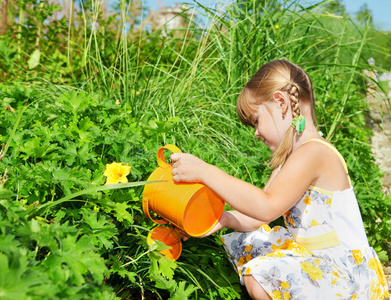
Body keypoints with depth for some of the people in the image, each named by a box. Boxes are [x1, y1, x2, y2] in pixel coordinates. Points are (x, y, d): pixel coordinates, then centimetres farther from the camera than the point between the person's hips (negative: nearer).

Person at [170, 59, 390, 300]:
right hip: (313, 257, 10)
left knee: (258, 278, -29)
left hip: (345, 277, -10)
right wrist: (223, 219, -9)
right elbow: (259, 217, 10)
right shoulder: (292, 157, 12)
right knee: (247, 244, 14)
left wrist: (205, 172, -31)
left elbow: (267, 207, -34)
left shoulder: (313, 153, -22)